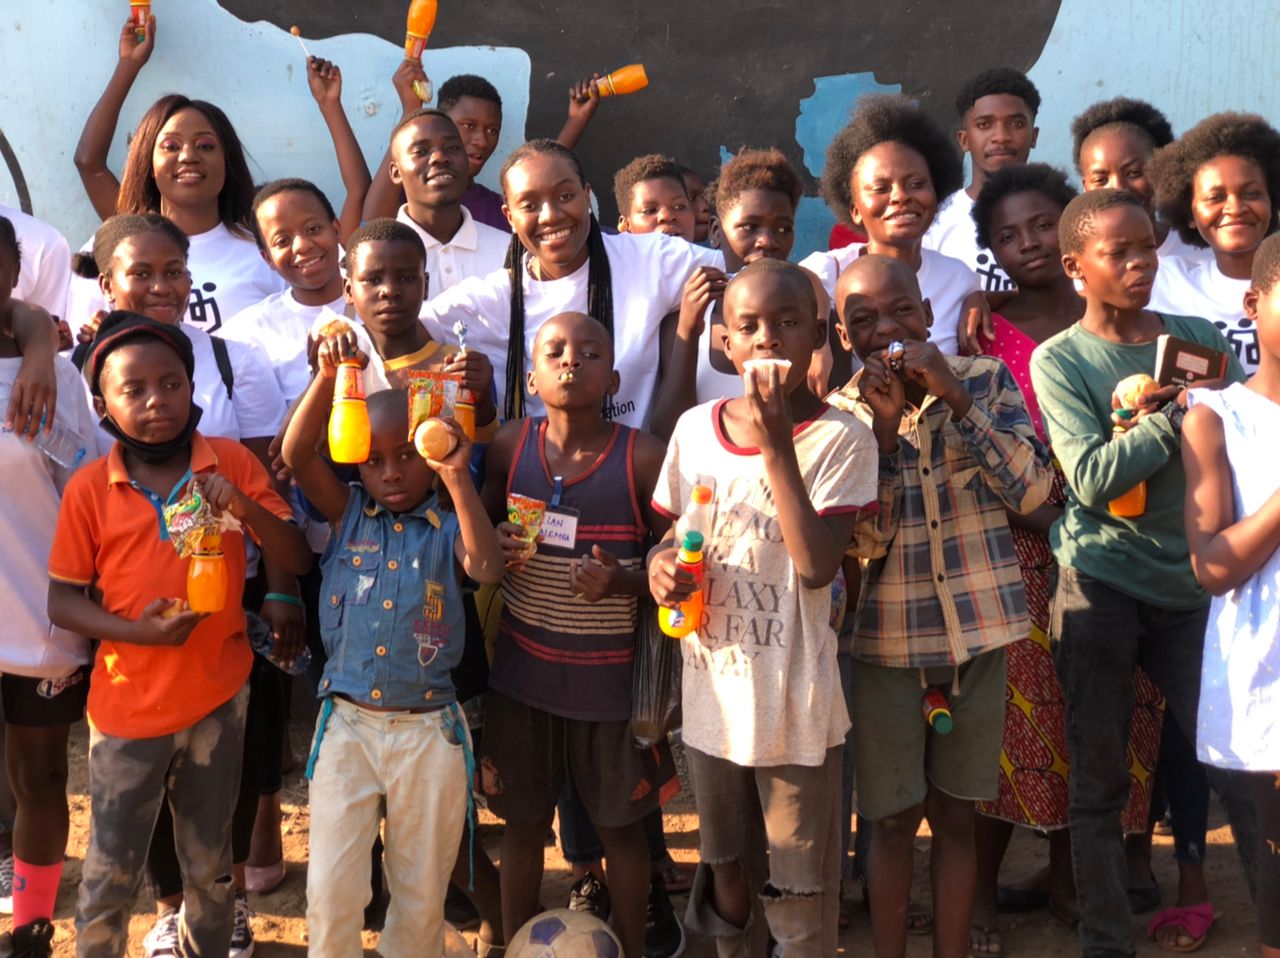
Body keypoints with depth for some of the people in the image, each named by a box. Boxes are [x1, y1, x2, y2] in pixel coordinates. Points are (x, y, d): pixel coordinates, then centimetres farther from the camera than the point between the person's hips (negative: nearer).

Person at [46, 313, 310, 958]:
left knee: (209, 867, 16)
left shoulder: (232, 464, -5)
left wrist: (245, 507, -23)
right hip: (127, 707, -1)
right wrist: (136, 631, -19)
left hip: (220, 698, 1)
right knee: (110, 874, 10)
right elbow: (60, 598, -3)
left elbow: (297, 561, -6)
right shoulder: (88, 488, -6)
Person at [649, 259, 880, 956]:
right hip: (712, 696, 4)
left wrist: (776, 442, -26)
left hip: (797, 707, -4)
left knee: (802, 900, 7)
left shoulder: (839, 439, -14)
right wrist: (661, 565, -10)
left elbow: (817, 565, -26)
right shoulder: (695, 428, -1)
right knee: (726, 871, 23)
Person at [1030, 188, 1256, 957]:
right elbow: (1092, 476, -14)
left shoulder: (1199, 337, 7)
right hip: (1101, 585, -2)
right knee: (1099, 781, 7)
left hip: (1194, 582, 2)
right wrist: (1182, 411, -16)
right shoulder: (1059, 360, -2)